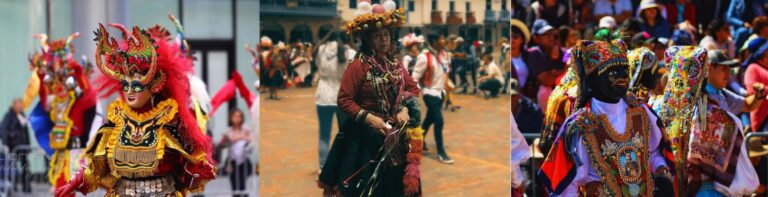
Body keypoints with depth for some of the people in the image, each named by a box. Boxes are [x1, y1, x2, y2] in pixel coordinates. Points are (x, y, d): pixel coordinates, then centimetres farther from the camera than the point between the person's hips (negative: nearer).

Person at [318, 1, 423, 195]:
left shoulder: (395, 64, 8)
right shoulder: (359, 65, -13)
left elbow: (413, 88, 14)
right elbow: (344, 100, -15)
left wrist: (404, 109, -4)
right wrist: (369, 118, -22)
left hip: (393, 135, 6)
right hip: (365, 135, -6)